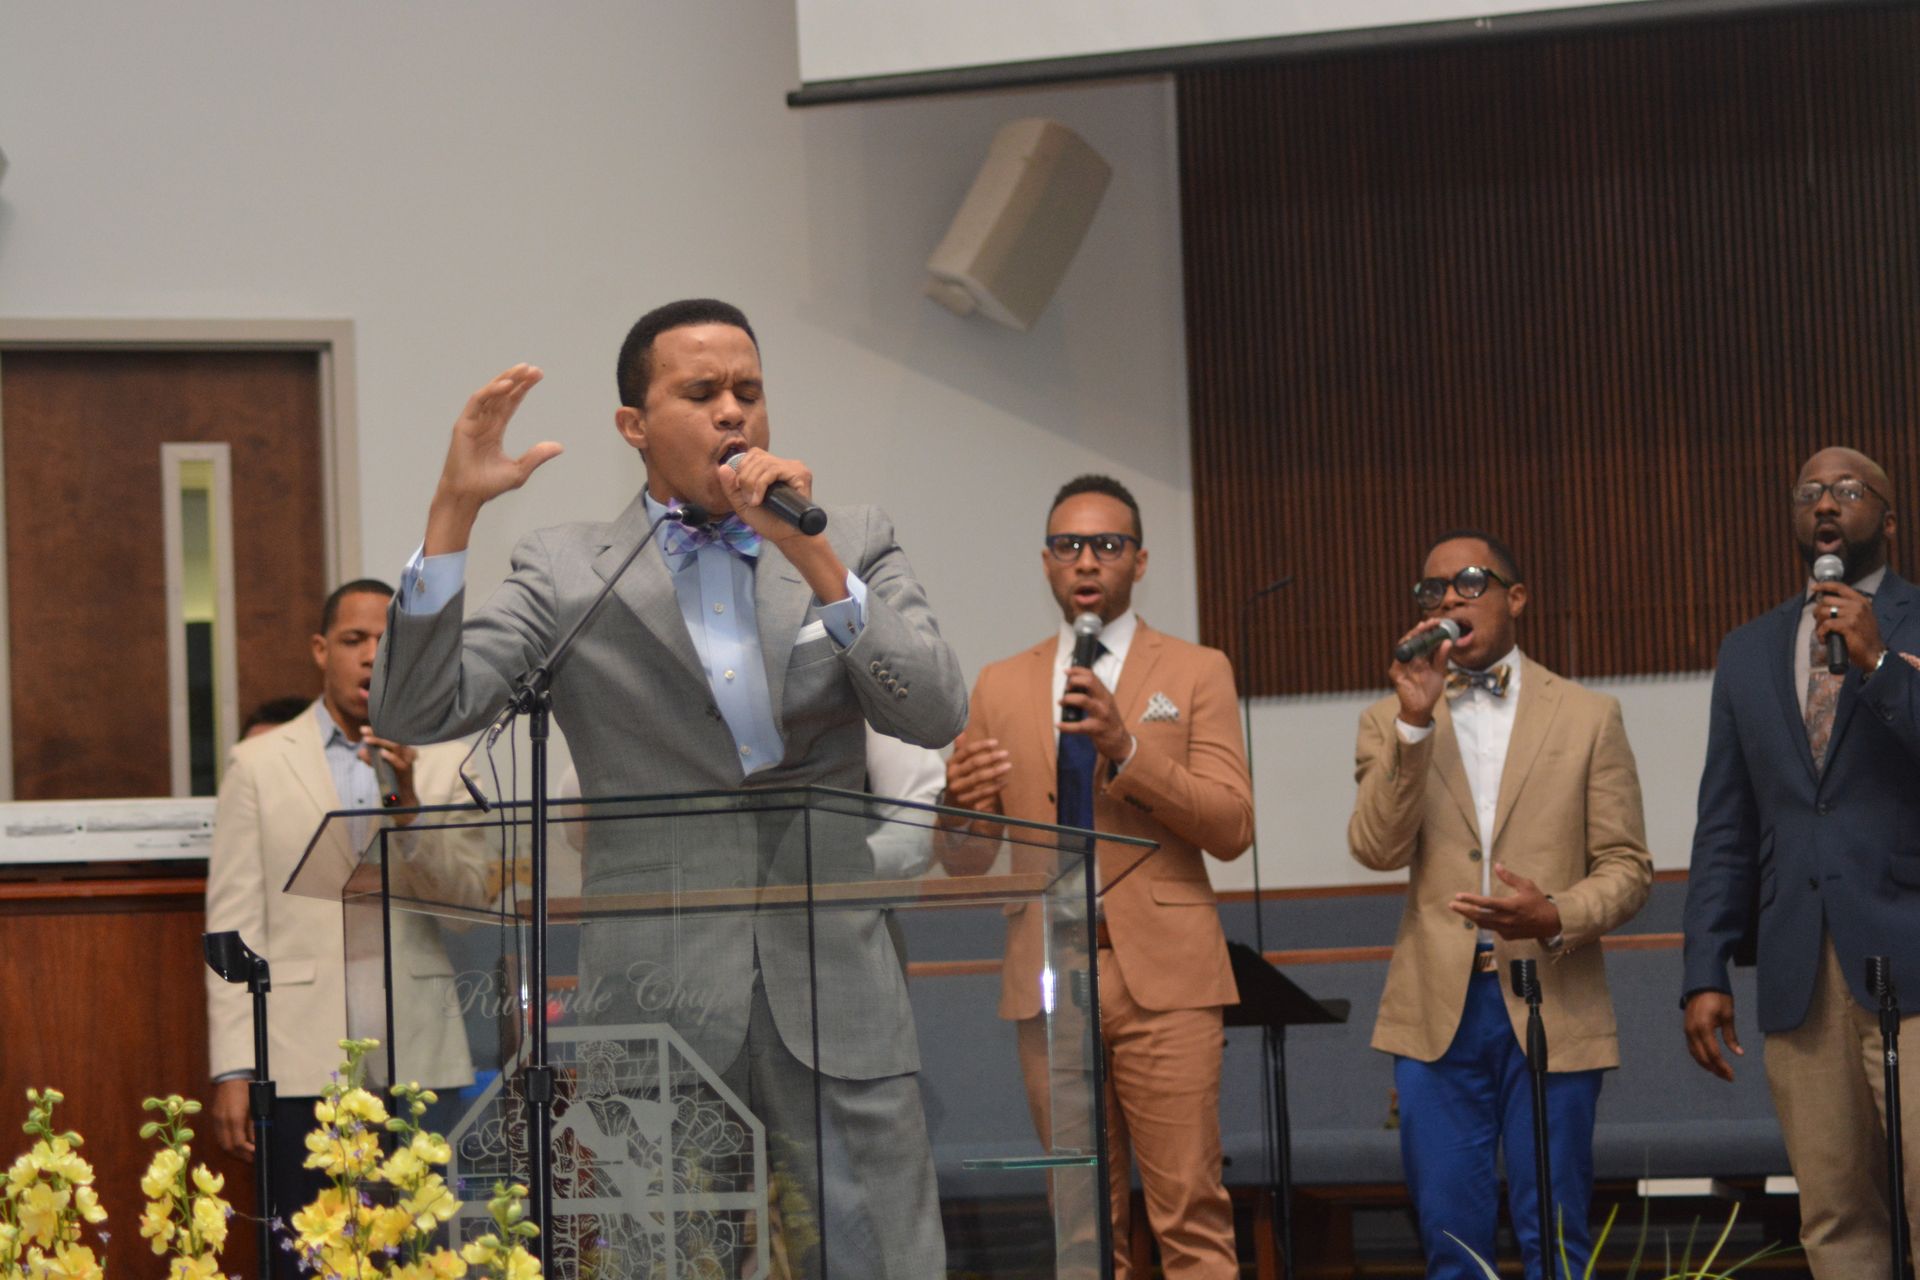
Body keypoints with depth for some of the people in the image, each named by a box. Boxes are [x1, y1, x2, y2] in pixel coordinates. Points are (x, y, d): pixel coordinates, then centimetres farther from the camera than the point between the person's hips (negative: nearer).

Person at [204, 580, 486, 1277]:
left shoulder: (443, 763, 12)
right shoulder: (259, 763, 8)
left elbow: (474, 894, 3)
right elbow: (233, 923, 3)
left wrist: (408, 805, -12)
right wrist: (232, 1069, -3)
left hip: (420, 1061, 1)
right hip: (302, 1063, -1)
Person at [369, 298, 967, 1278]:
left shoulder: (853, 546, 11)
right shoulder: (564, 573, 6)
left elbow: (936, 715, -3)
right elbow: (417, 710, -4)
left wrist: (815, 558, -14)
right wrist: (454, 510, -13)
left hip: (834, 1002, 1)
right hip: (656, 1008, -1)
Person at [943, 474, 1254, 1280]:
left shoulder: (1196, 673, 8)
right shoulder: (1001, 687, 15)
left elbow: (1232, 827, -3)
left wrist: (1126, 749, -16)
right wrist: (962, 806, -12)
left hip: (1162, 974, -2)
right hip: (1048, 979, 3)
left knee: (1189, 1213, -7)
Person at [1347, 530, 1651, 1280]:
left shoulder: (1588, 718, 7)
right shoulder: (1389, 722, 9)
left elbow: (1627, 868, 3)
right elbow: (1377, 848, -6)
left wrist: (1556, 917, -17)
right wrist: (1415, 721, -15)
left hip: (1551, 1008, -1)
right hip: (1438, 1012, 1)